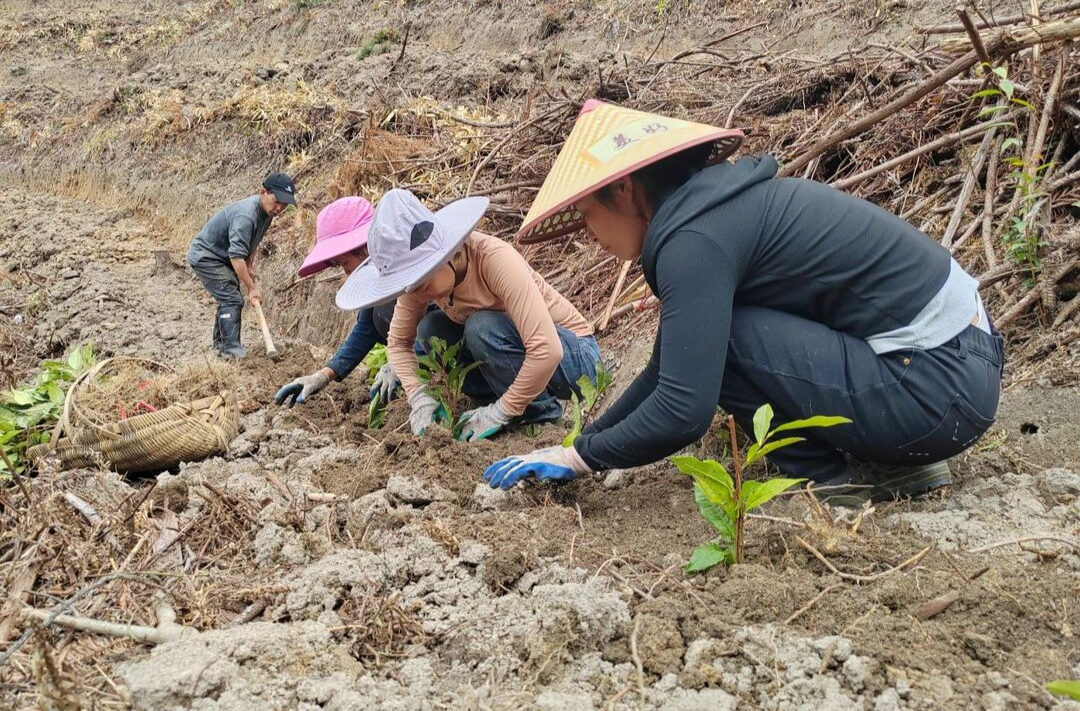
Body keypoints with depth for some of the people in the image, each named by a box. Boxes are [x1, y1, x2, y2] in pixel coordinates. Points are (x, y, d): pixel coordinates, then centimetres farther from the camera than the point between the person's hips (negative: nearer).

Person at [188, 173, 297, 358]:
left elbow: (252, 242, 13)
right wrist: (252, 288, -32)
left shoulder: (267, 211, -3)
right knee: (232, 300, -17)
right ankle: (231, 348, -17)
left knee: (229, 299, 15)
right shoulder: (245, 216, -34)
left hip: (220, 257, 10)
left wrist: (249, 266, 2)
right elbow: (236, 256, -37)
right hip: (205, 257, -10)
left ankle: (220, 344, 27)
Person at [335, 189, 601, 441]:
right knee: (429, 331, -12)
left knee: (482, 327, -31)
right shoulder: (421, 274, -13)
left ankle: (539, 409, -10)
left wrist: (500, 412, -30)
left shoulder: (494, 259, -32)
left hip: (575, 355, -7)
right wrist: (420, 398, -17)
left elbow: (546, 351, -38)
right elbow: (398, 341, -1)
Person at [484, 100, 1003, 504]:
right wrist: (580, 444, 21)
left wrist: (584, 458, -6)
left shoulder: (696, 238, -17)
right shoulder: (715, 206, 12)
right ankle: (892, 458, 13)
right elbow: (671, 370, 19)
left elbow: (683, 410, -22)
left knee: (712, 339, -13)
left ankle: (838, 480, -1)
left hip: (938, 385, -10)